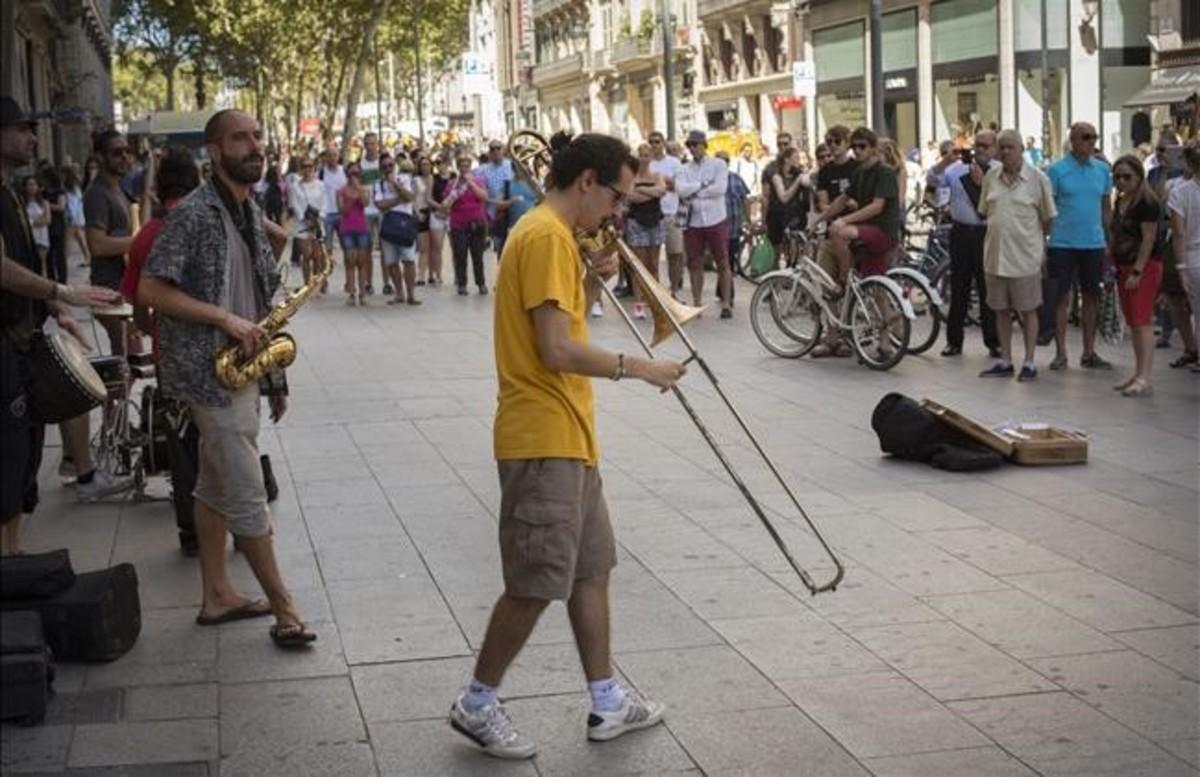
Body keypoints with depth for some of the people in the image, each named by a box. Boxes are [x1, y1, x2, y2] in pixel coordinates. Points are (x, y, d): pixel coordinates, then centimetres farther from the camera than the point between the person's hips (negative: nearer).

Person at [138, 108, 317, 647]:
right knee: (247, 495, -4)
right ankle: (284, 608, 3)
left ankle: (217, 595, 24)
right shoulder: (193, 214, -14)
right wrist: (225, 319, -22)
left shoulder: (250, 212, 12)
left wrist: (274, 377, 15)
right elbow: (150, 290, -19)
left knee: (216, 486, 16)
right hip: (209, 371, -9)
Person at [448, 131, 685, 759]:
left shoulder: (551, 233, 15)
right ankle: (477, 703, 11)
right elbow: (557, 350, -22)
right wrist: (638, 367, -14)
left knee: (591, 568, 14)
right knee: (536, 584, -2)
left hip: (566, 436, 10)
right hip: (543, 439, -10)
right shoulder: (546, 236, -16)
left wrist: (591, 285, 5)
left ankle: (607, 702, 23)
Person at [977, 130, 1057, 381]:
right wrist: (999, 231, 9)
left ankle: (1029, 362, 9)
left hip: (1025, 254, -4)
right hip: (996, 254, 4)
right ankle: (1005, 361, 20)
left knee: (1028, 310, 3)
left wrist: (1043, 247, 3)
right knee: (1001, 310, 11)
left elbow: (1048, 217, 1)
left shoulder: (1037, 177, -5)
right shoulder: (991, 176, 6)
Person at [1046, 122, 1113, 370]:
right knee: (1062, 297, 2)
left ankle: (1089, 352, 17)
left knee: (1092, 297, 8)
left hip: (1094, 244, 4)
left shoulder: (1103, 170, 7)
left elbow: (1106, 207, 13)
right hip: (1063, 244, -4)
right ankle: (1060, 352, 9)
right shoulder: (1057, 170, -4)